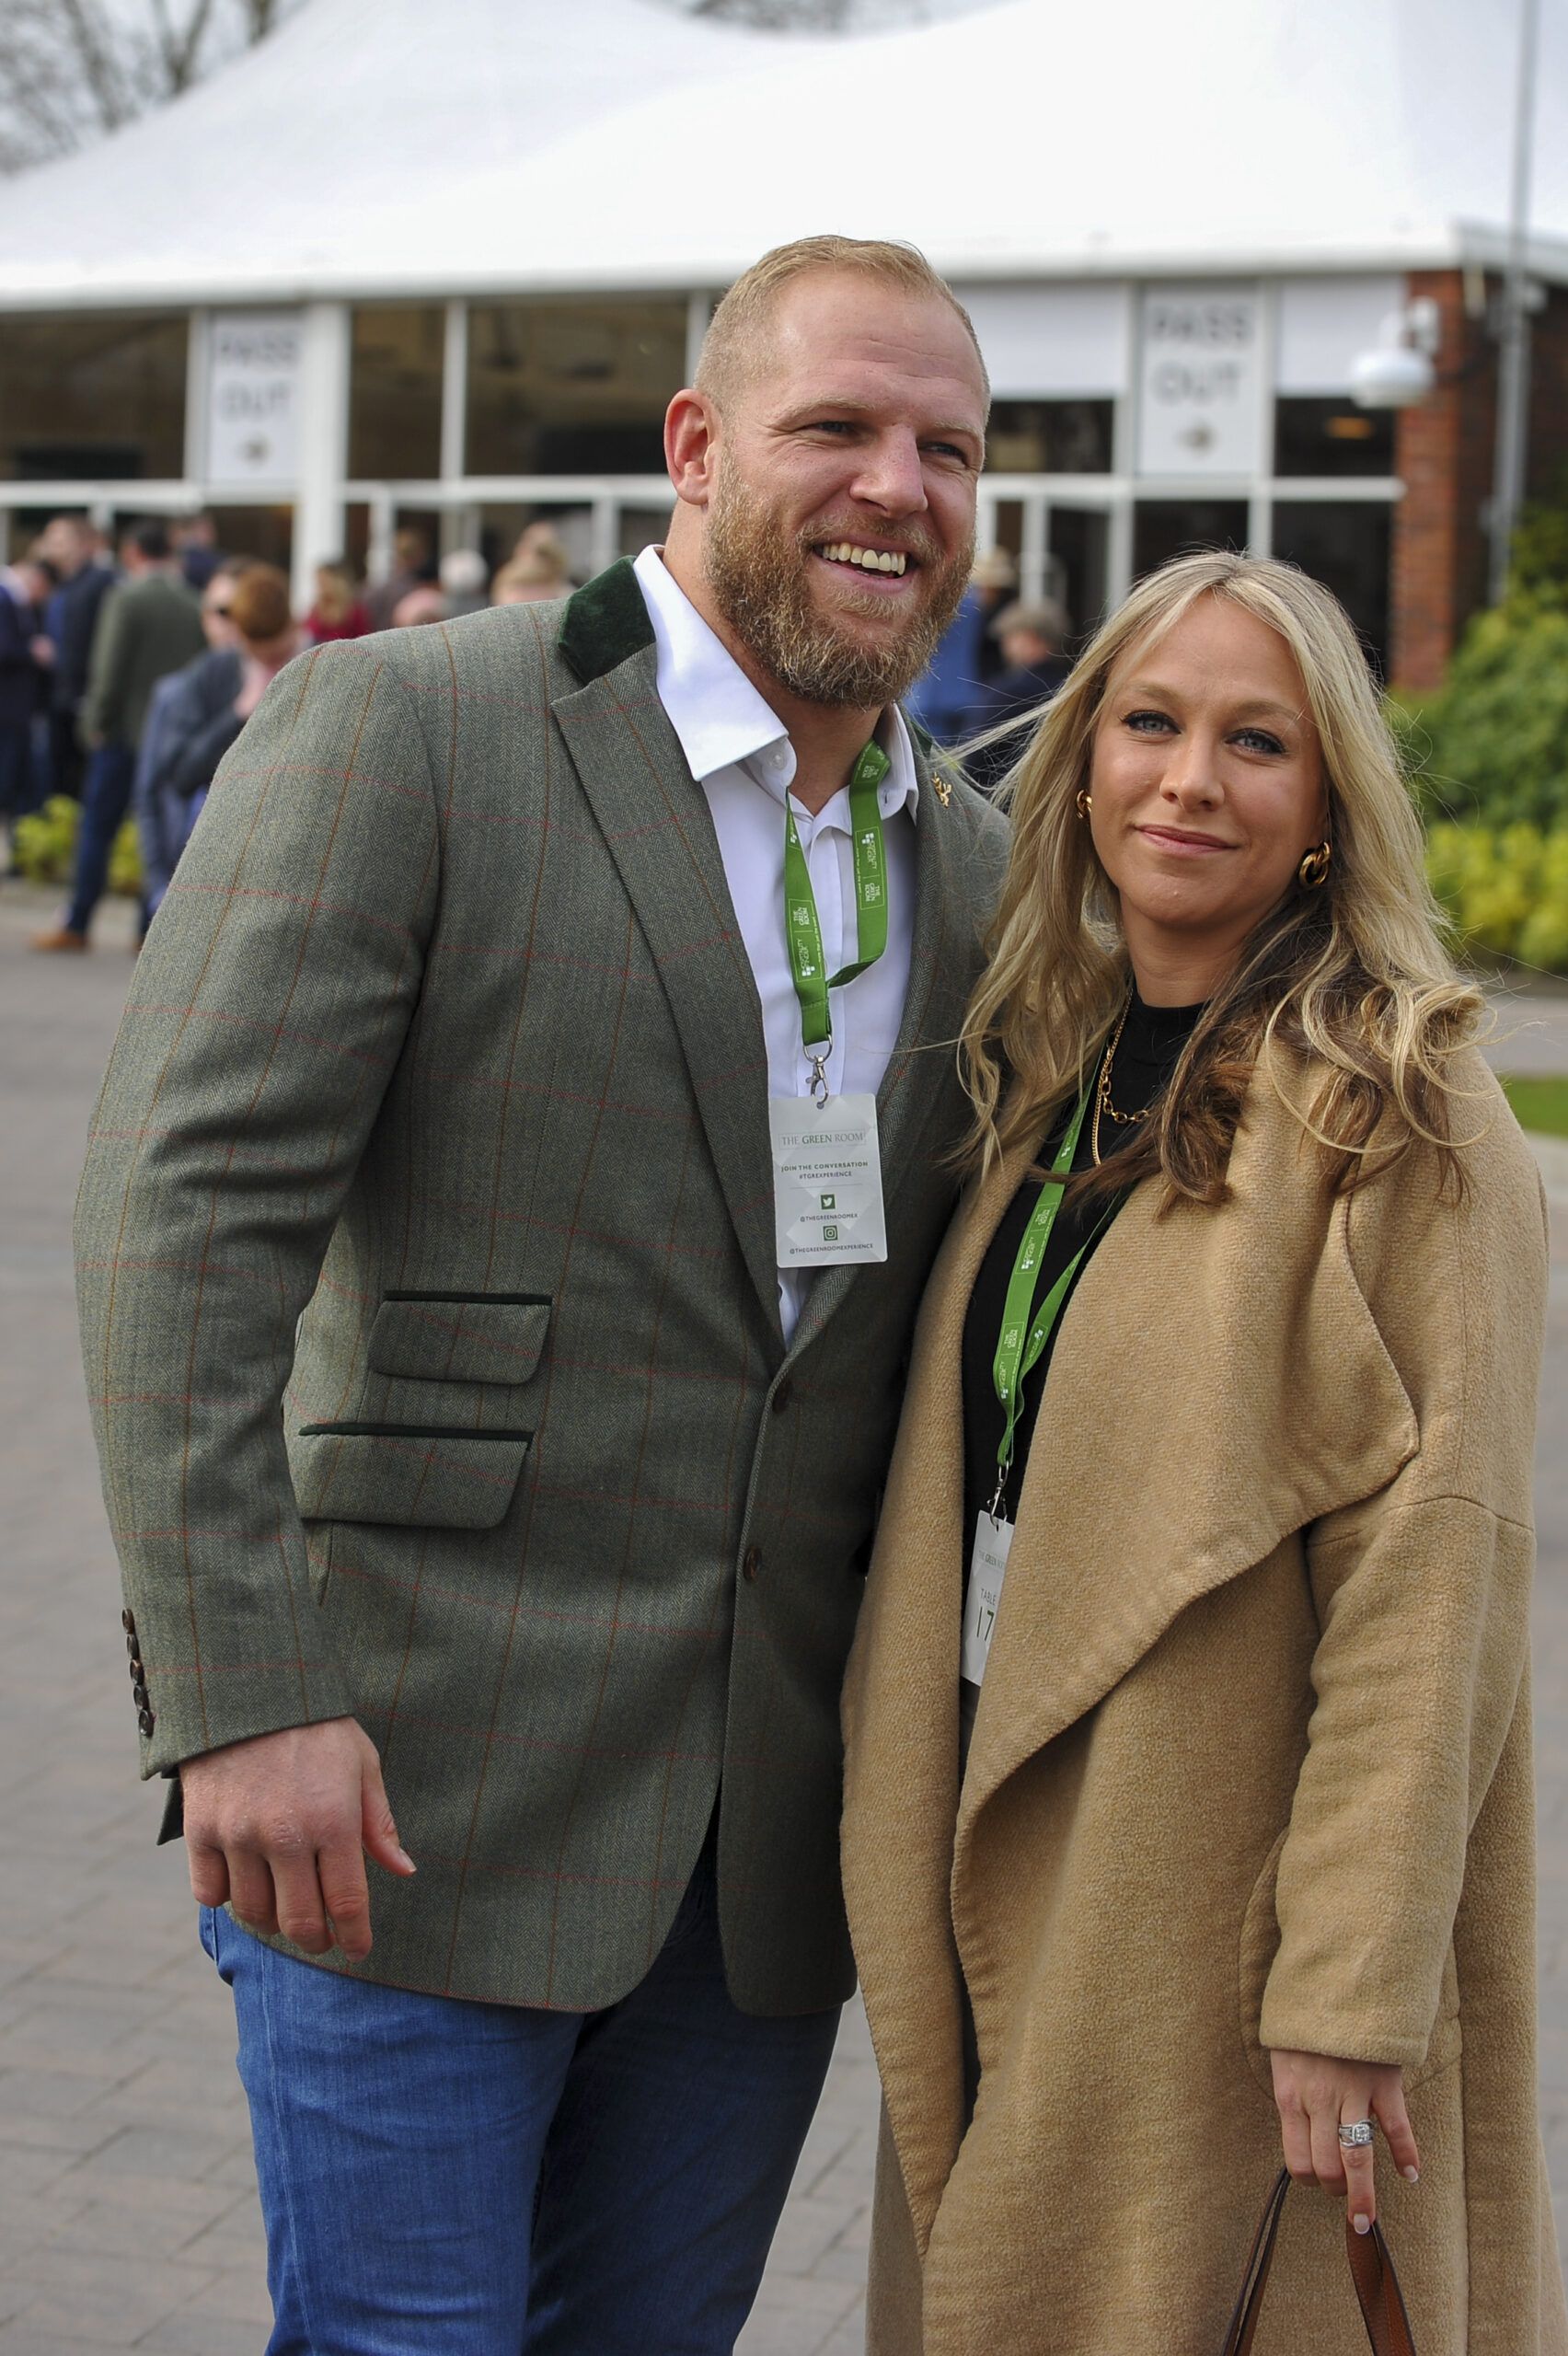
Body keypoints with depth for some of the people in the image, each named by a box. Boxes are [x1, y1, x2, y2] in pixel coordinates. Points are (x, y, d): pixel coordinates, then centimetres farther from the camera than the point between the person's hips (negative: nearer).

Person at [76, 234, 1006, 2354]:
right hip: (422, 1786, -5)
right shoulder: (402, 729, -8)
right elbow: (186, 1204, -14)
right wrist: (240, 1695, -21)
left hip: (773, 1836, 6)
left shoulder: (977, 868, 10)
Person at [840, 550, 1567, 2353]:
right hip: (995, 1875, 6)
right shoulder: (1042, 1077, 9)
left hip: (1221, 1909, -6)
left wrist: (1350, 1989, -20)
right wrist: (909, 1866, 10)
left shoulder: (1395, 1119, -11)